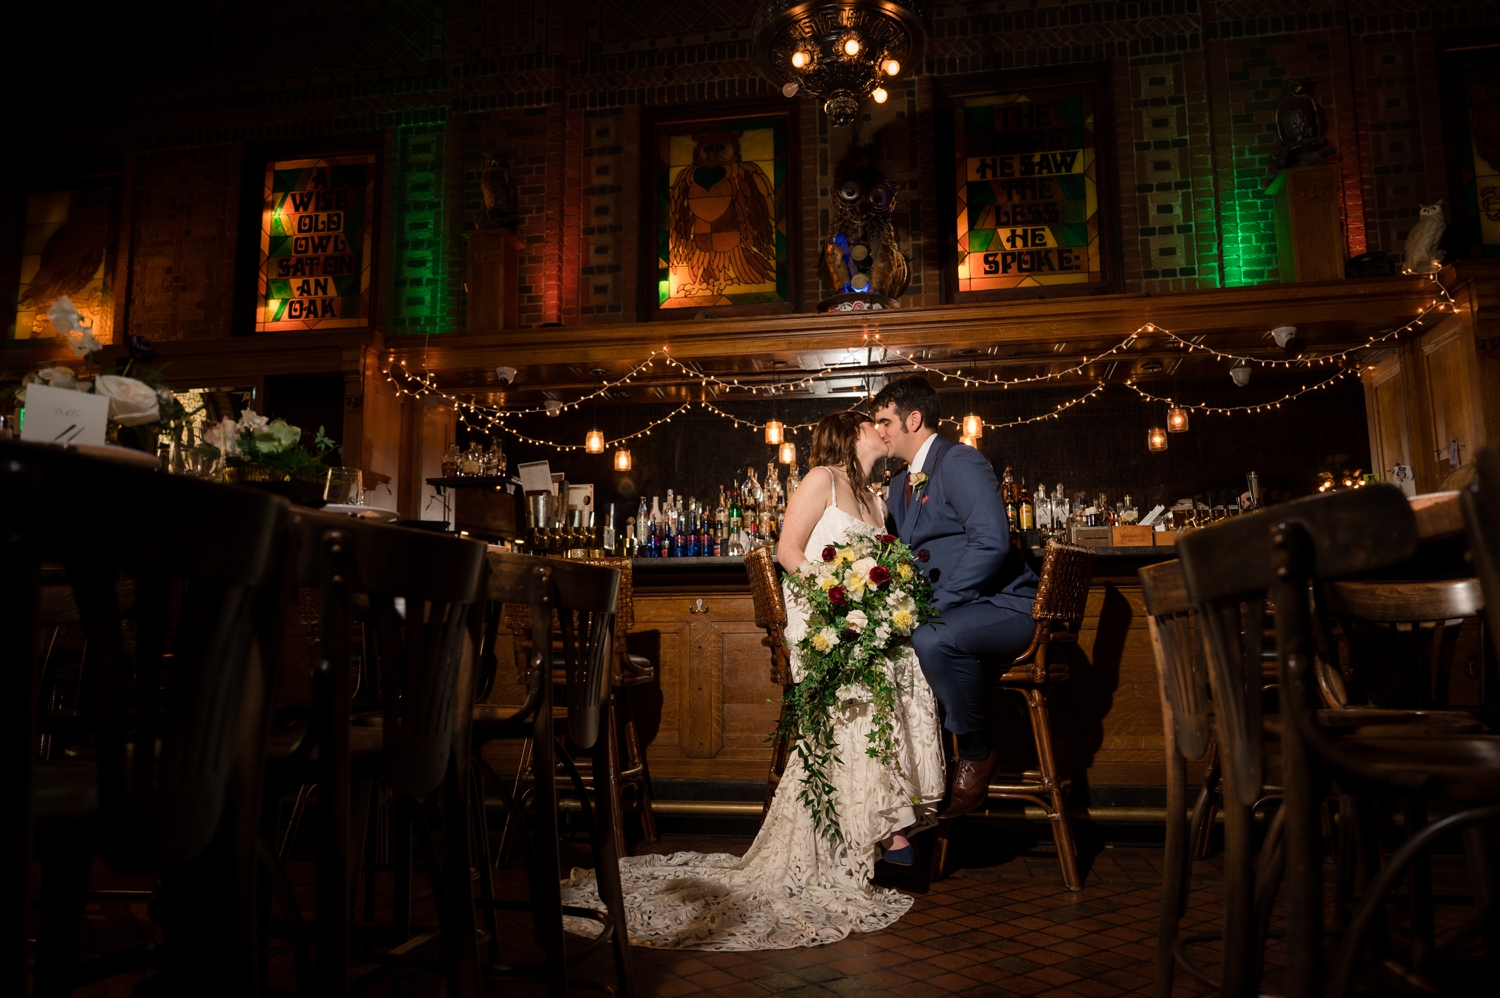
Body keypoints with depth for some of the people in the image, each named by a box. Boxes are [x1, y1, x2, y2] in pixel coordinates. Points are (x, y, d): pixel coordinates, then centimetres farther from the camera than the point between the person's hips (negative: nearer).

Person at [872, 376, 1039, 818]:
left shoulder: (958, 461, -12)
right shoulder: (900, 483, 17)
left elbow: (991, 540, -26)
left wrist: (936, 603, -25)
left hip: (1002, 606, -9)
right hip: (948, 611, 9)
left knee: (932, 638, -35)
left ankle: (976, 754, -12)